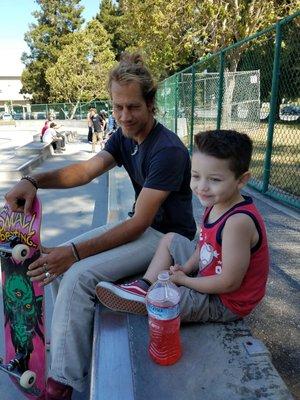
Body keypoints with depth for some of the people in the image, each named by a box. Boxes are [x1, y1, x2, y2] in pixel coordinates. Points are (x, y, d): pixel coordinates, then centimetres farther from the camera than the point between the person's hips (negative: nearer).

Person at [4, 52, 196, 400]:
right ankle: (69, 341, 16)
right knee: (57, 261, 1)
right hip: (140, 225, 8)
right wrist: (33, 180, -25)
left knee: (79, 274, -23)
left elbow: (138, 223, -27)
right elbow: (86, 169, -8)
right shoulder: (123, 137, 3)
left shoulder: (167, 150, -24)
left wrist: (75, 252, -30)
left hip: (168, 236, -8)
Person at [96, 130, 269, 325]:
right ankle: (144, 285, 7)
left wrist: (184, 279, -17)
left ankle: (144, 299, 17)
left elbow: (229, 283, -29)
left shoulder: (238, 221, -34)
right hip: (207, 274, 9)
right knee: (170, 239, 14)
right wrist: (185, 267, -9)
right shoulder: (216, 203, -6)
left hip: (225, 302, -9)